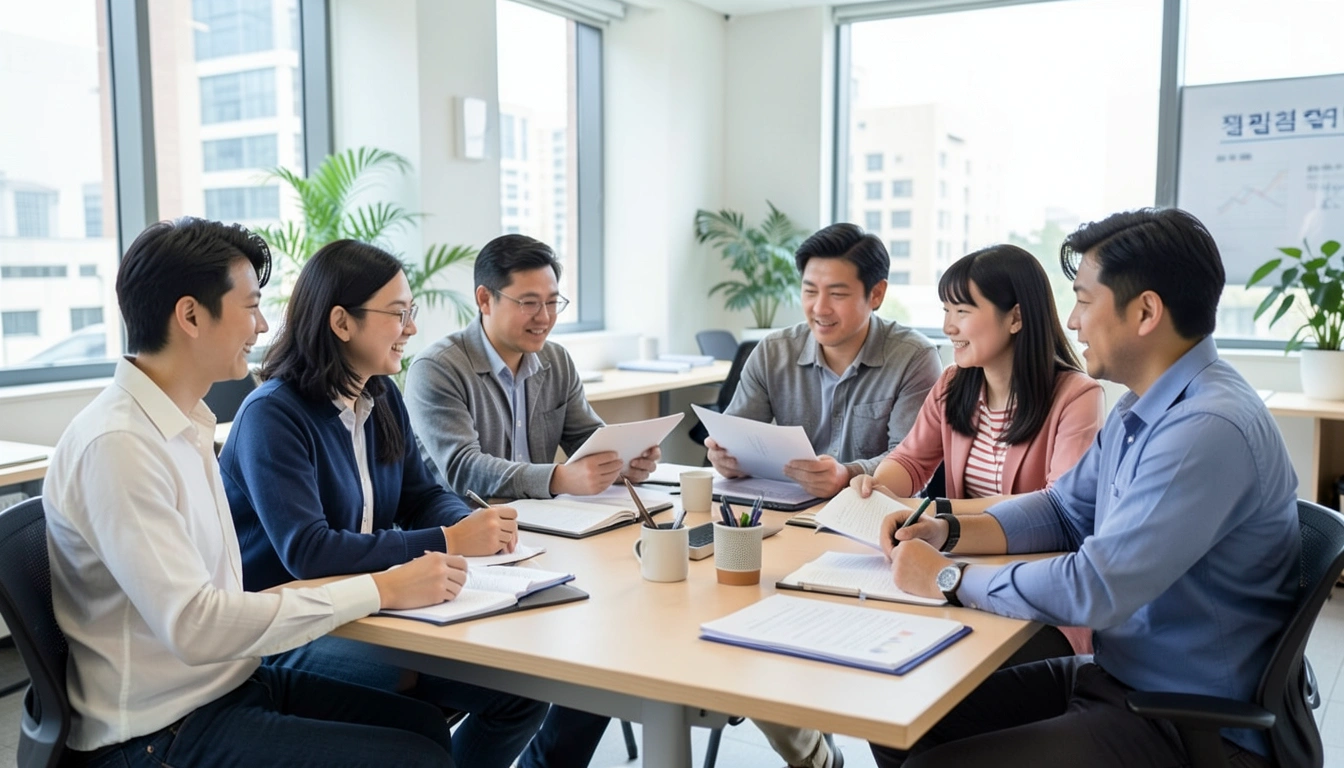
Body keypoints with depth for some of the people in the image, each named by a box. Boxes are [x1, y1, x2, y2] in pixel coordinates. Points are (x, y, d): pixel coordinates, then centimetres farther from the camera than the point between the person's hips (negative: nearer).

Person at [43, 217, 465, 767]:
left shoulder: (187, 426, 7)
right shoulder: (116, 445, -21)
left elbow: (207, 600, 7)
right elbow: (195, 626, -27)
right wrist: (379, 591, -23)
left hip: (231, 682, 8)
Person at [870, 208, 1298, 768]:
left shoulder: (1210, 430, -27)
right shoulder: (1140, 409, 5)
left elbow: (1093, 591, -30)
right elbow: (1064, 511, 17)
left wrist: (948, 579, -16)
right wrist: (948, 532, 1)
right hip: (1112, 674, 9)